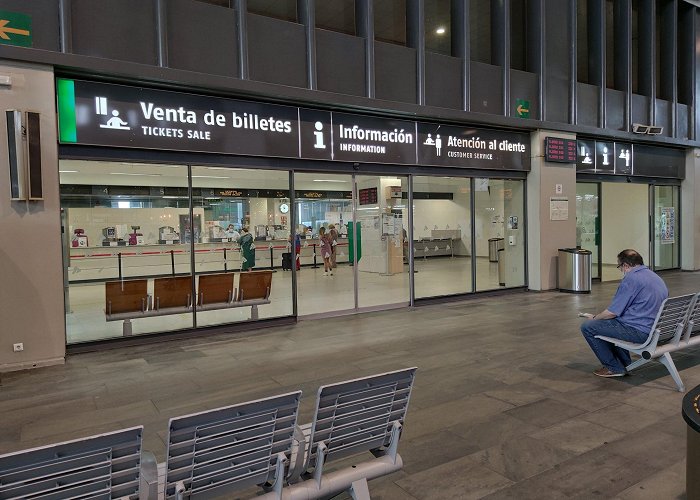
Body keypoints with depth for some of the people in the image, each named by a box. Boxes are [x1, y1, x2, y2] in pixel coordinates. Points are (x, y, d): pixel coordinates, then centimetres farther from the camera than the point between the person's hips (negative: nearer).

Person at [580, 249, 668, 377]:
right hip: (655, 330, 10)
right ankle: (624, 362, 26)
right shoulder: (656, 277, 15)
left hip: (639, 332, -10)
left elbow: (612, 312, -16)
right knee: (610, 323, 29)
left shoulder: (631, 279, -16)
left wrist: (594, 318, 4)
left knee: (587, 327, -5)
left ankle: (614, 368, 2)